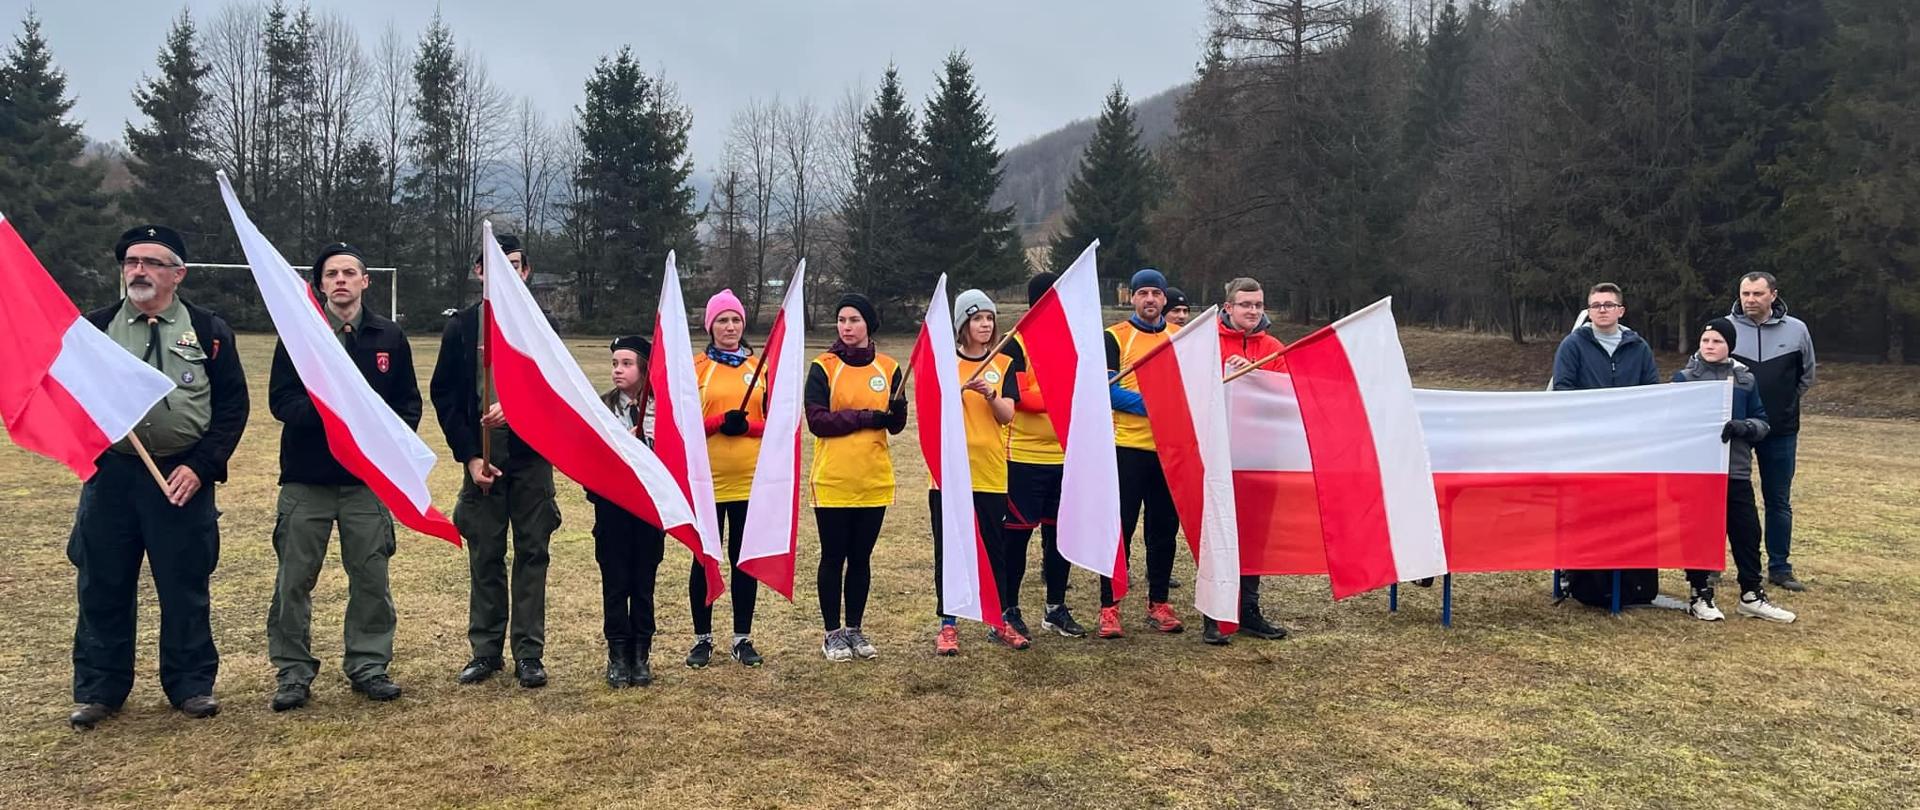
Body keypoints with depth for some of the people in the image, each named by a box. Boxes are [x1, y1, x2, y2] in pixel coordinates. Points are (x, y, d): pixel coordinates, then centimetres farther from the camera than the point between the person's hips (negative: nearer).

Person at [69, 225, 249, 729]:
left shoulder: (209, 331, 3)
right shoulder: (95, 327, 8)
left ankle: (192, 686, 19)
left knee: (185, 588, 6)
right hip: (109, 475, 2)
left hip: (184, 477, -2)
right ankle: (99, 689, 21)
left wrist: (200, 466, -9)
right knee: (103, 587, 8)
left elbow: (233, 405, 1)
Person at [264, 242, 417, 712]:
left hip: (368, 480, 1)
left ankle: (368, 666, 18)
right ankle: (293, 673, 14)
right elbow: (280, 400, -3)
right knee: (294, 580, 3)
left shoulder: (390, 337, 7)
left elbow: (409, 403, 9)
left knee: (371, 577, 5)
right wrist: (322, 410, -20)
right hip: (306, 479, -1)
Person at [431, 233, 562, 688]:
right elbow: (444, 394, 4)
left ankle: (529, 654, 9)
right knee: (484, 556, 6)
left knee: (532, 553, 2)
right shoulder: (462, 326, 5)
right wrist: (470, 456, -5)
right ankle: (485, 651, 17)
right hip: (481, 458, 1)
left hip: (530, 457, -1)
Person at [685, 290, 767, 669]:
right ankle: (702, 638, 18)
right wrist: (719, 422, -18)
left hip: (750, 480, 2)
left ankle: (742, 638, 19)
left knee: (745, 559, 8)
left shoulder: (760, 368, 7)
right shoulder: (696, 368, 1)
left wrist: (747, 425, -13)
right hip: (707, 481, -2)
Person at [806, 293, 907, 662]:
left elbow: (896, 426, 2)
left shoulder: (888, 368, 5)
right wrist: (865, 416, -16)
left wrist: (897, 406, -19)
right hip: (833, 480, -3)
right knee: (833, 557, 4)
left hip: (874, 479, 3)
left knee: (861, 557, 11)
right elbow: (816, 420, -13)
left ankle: (854, 629, 23)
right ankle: (833, 633, 15)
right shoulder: (823, 367, -3)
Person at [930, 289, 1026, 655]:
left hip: (990, 470, 1)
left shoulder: (1003, 364, 7)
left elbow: (1007, 415, -3)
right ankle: (948, 625, 12)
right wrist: (961, 390, -24)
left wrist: (989, 393, -22)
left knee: (995, 547, 7)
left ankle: (1000, 621, 19)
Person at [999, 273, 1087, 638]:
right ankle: (1008, 609, 12)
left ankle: (1056, 608, 24)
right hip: (1024, 456, -6)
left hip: (1065, 456, 6)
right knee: (1017, 533, 1)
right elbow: (1021, 397, -15)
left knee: (1060, 532, 12)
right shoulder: (1017, 344, -6)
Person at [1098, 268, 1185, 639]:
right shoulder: (1115, 337, 0)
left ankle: (1159, 604, 20)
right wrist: (1146, 404, -19)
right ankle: (1109, 607, 4)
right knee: (1121, 527, -2)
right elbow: (1105, 389, -9)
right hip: (1128, 445, -4)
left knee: (1164, 526, 9)